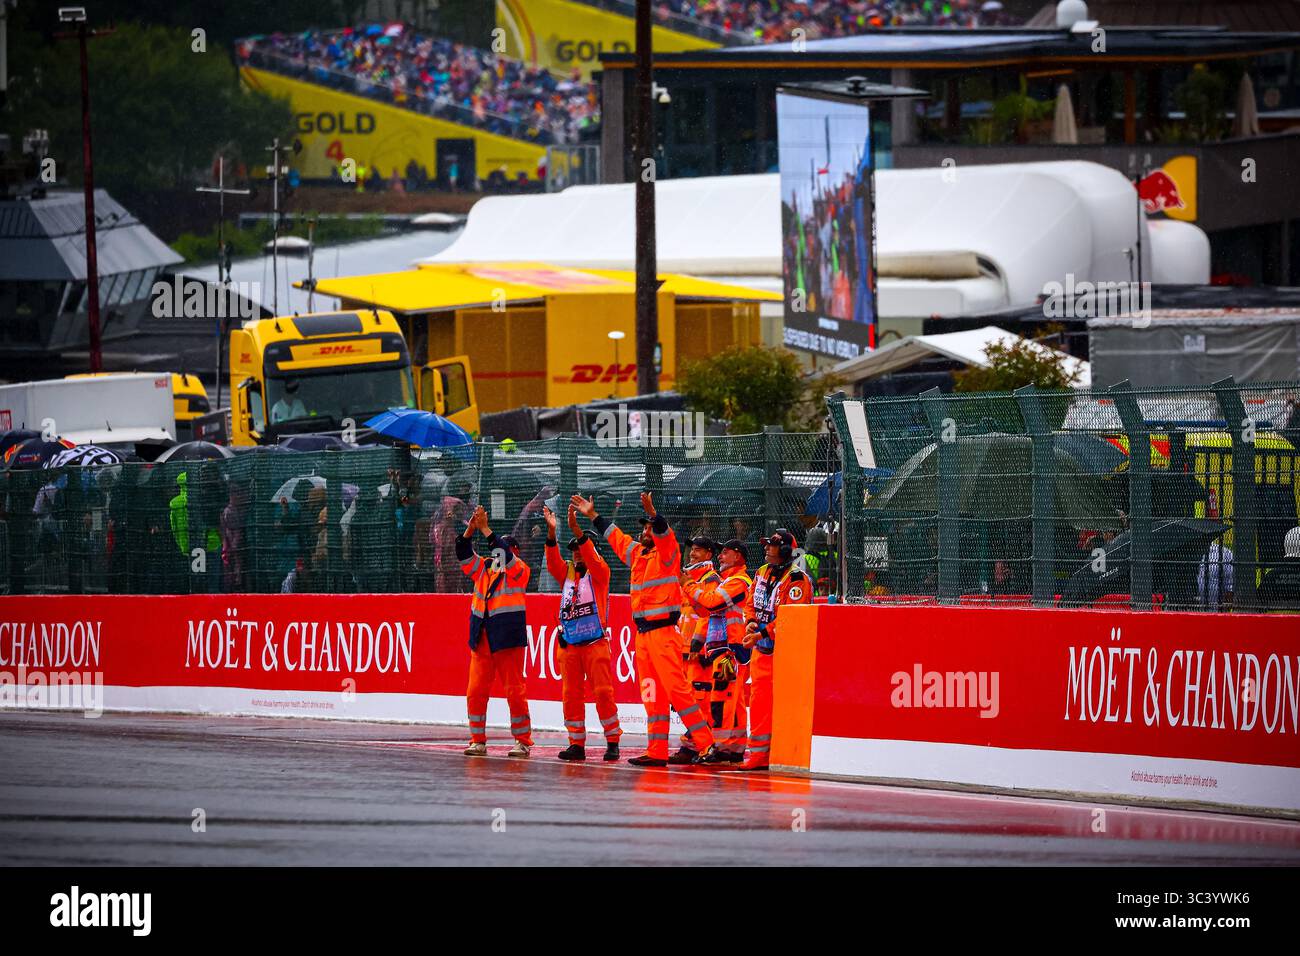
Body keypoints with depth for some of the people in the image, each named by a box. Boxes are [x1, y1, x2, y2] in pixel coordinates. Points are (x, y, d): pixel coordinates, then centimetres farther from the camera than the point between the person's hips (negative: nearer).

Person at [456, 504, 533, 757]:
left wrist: (485, 529, -17)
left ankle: (523, 741, 2)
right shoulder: (483, 570, 15)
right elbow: (464, 556, 3)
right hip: (481, 639, 6)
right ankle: (477, 740, 7)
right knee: (476, 691, 2)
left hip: (508, 640, -6)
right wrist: (471, 529, -12)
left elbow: (505, 553, -16)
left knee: (515, 691, -3)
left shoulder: (519, 571, 0)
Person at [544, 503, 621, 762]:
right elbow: (553, 563, -3)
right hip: (569, 643, 5)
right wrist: (551, 531, -17)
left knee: (603, 692, -8)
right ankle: (576, 744, 6)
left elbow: (592, 558, -15)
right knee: (571, 694, 2)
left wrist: (576, 528, -26)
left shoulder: (599, 573, 3)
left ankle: (613, 742, -3)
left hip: (595, 641, -5)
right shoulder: (567, 573, 14)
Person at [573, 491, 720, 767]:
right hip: (642, 634, 8)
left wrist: (652, 512, -42)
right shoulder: (636, 553, 16)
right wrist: (592, 515, 34)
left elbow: (663, 533, -26)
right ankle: (657, 752, 10)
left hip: (663, 633, -8)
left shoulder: (666, 553, -5)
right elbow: (614, 535, 30)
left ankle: (706, 746, -14)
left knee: (676, 689, -14)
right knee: (653, 696, 8)